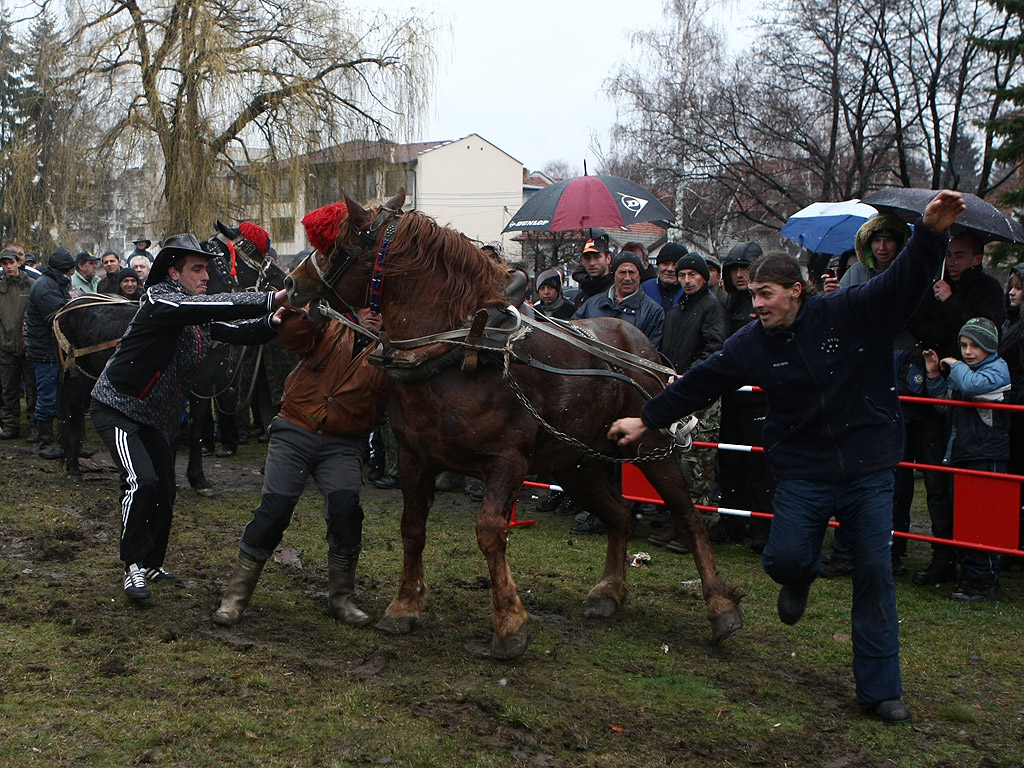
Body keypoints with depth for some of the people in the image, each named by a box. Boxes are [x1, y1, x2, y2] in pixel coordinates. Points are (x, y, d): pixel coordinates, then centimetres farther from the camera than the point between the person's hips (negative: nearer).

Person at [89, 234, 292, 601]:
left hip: (152, 418, 9)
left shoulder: (201, 318, 8)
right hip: (116, 409, -9)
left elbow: (237, 332, 0)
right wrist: (271, 300, -41)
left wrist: (273, 321, -22)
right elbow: (211, 306, -34)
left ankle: (152, 564, 29)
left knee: (165, 493, 11)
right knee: (141, 481, -24)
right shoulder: (159, 300, -19)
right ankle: (134, 566, -10)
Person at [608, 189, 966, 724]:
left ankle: (880, 690, 12)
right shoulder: (753, 343, 0)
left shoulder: (854, 313, -8)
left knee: (874, 575, 0)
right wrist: (647, 420, 8)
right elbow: (699, 383, 6)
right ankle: (801, 576, 31)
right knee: (783, 559, -11)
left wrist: (931, 234, -34)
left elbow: (905, 283, -16)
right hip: (803, 473, 2)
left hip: (870, 470, -1)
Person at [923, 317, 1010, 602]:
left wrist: (955, 366, -11)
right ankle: (969, 576, 18)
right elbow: (944, 403, 25)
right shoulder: (962, 369, 17)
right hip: (960, 455, 8)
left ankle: (985, 582, -2)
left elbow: (974, 385, -28)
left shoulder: (997, 369, -8)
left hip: (986, 458, -8)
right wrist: (935, 375, 11)